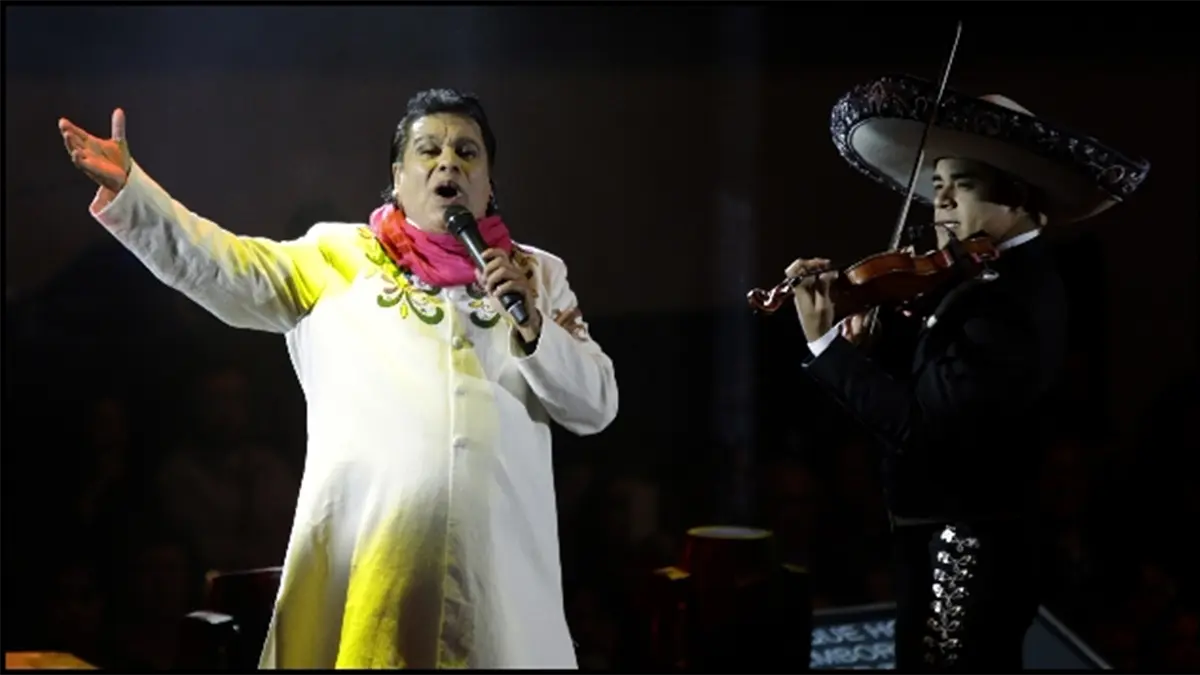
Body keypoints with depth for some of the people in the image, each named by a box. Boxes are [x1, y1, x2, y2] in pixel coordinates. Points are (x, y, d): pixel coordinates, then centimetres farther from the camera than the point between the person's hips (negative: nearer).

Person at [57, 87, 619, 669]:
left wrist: (533, 328, -7)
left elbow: (597, 404, 10)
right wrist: (126, 189, -14)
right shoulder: (339, 256, 11)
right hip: (359, 548, -1)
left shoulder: (537, 275, 15)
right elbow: (228, 271, -2)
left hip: (499, 556, 1)